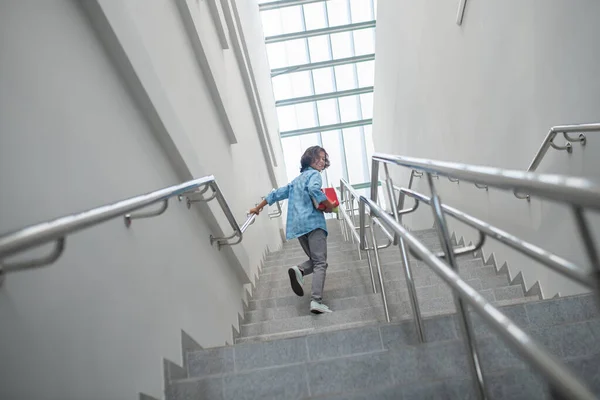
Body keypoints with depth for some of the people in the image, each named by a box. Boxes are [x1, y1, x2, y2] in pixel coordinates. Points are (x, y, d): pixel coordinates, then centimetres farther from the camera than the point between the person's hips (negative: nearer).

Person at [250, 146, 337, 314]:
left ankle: (299, 270, -15)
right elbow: (314, 189, -18)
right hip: (313, 222, -7)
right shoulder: (314, 174, 5)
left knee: (314, 260, 16)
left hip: (298, 225, 7)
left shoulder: (296, 180, 29)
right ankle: (316, 301, -23)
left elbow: (277, 194, 32)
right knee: (320, 263, -9)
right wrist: (329, 204, -9)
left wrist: (258, 208, 40)